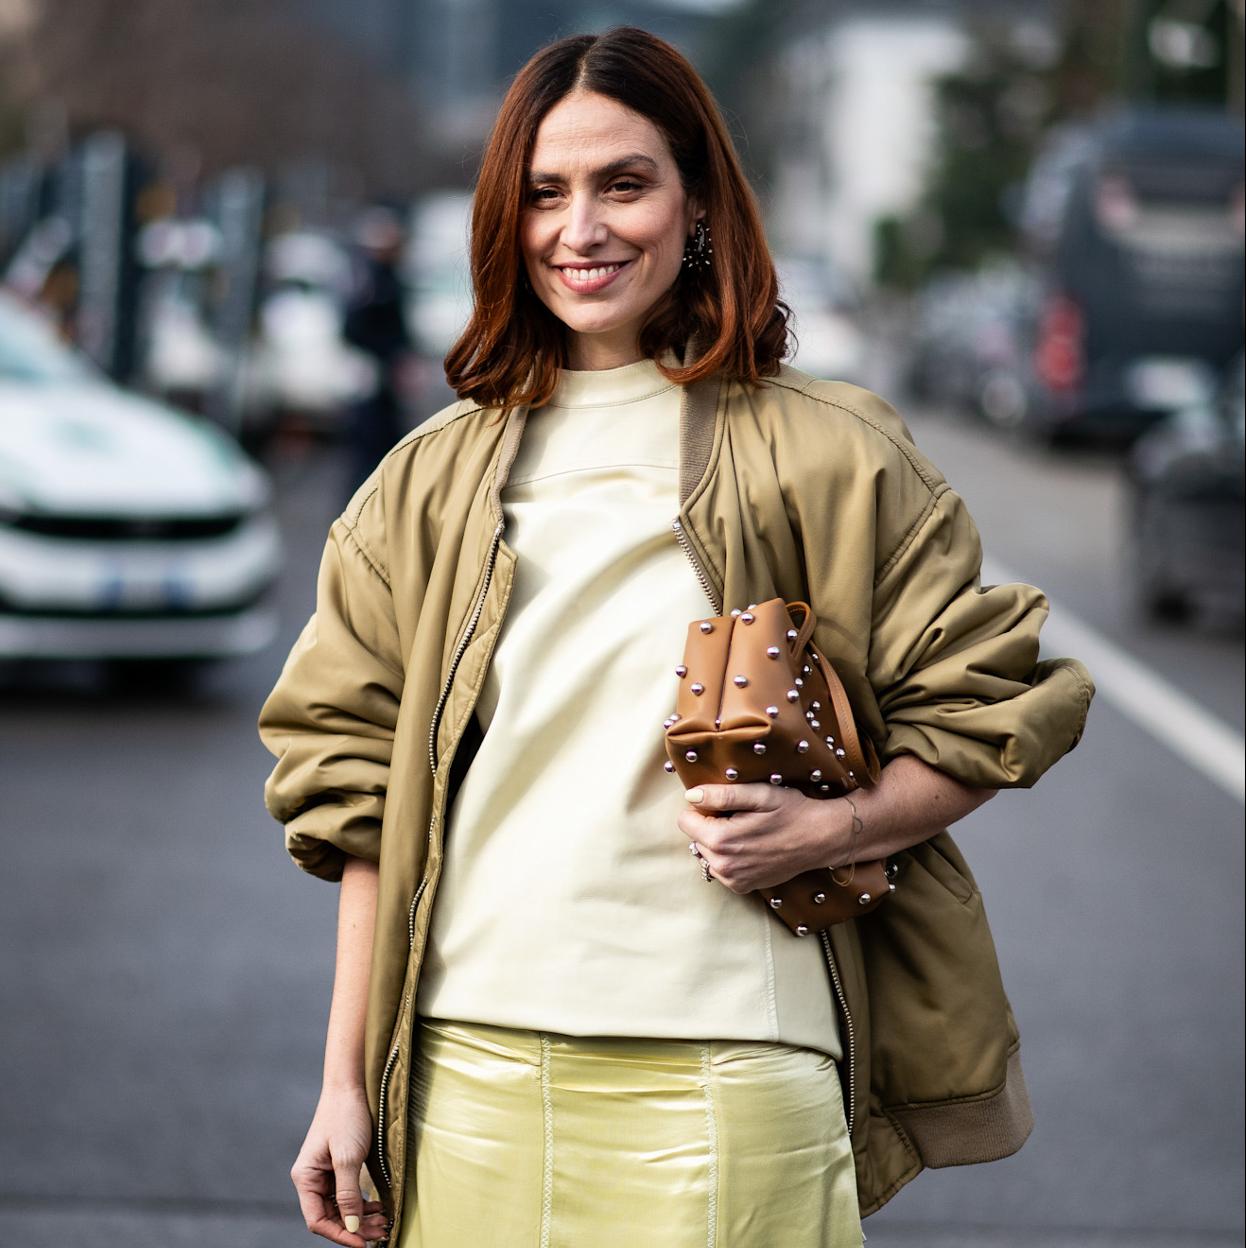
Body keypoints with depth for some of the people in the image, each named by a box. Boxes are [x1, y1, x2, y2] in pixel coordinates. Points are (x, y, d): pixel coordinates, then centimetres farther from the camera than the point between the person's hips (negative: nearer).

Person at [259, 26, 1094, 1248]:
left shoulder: (822, 455, 3)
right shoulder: (432, 481, 11)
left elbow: (981, 713, 6)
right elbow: (362, 787, 10)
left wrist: (836, 829, -12)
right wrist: (346, 1082, 8)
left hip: (719, 1079, -2)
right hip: (468, 1070, 3)